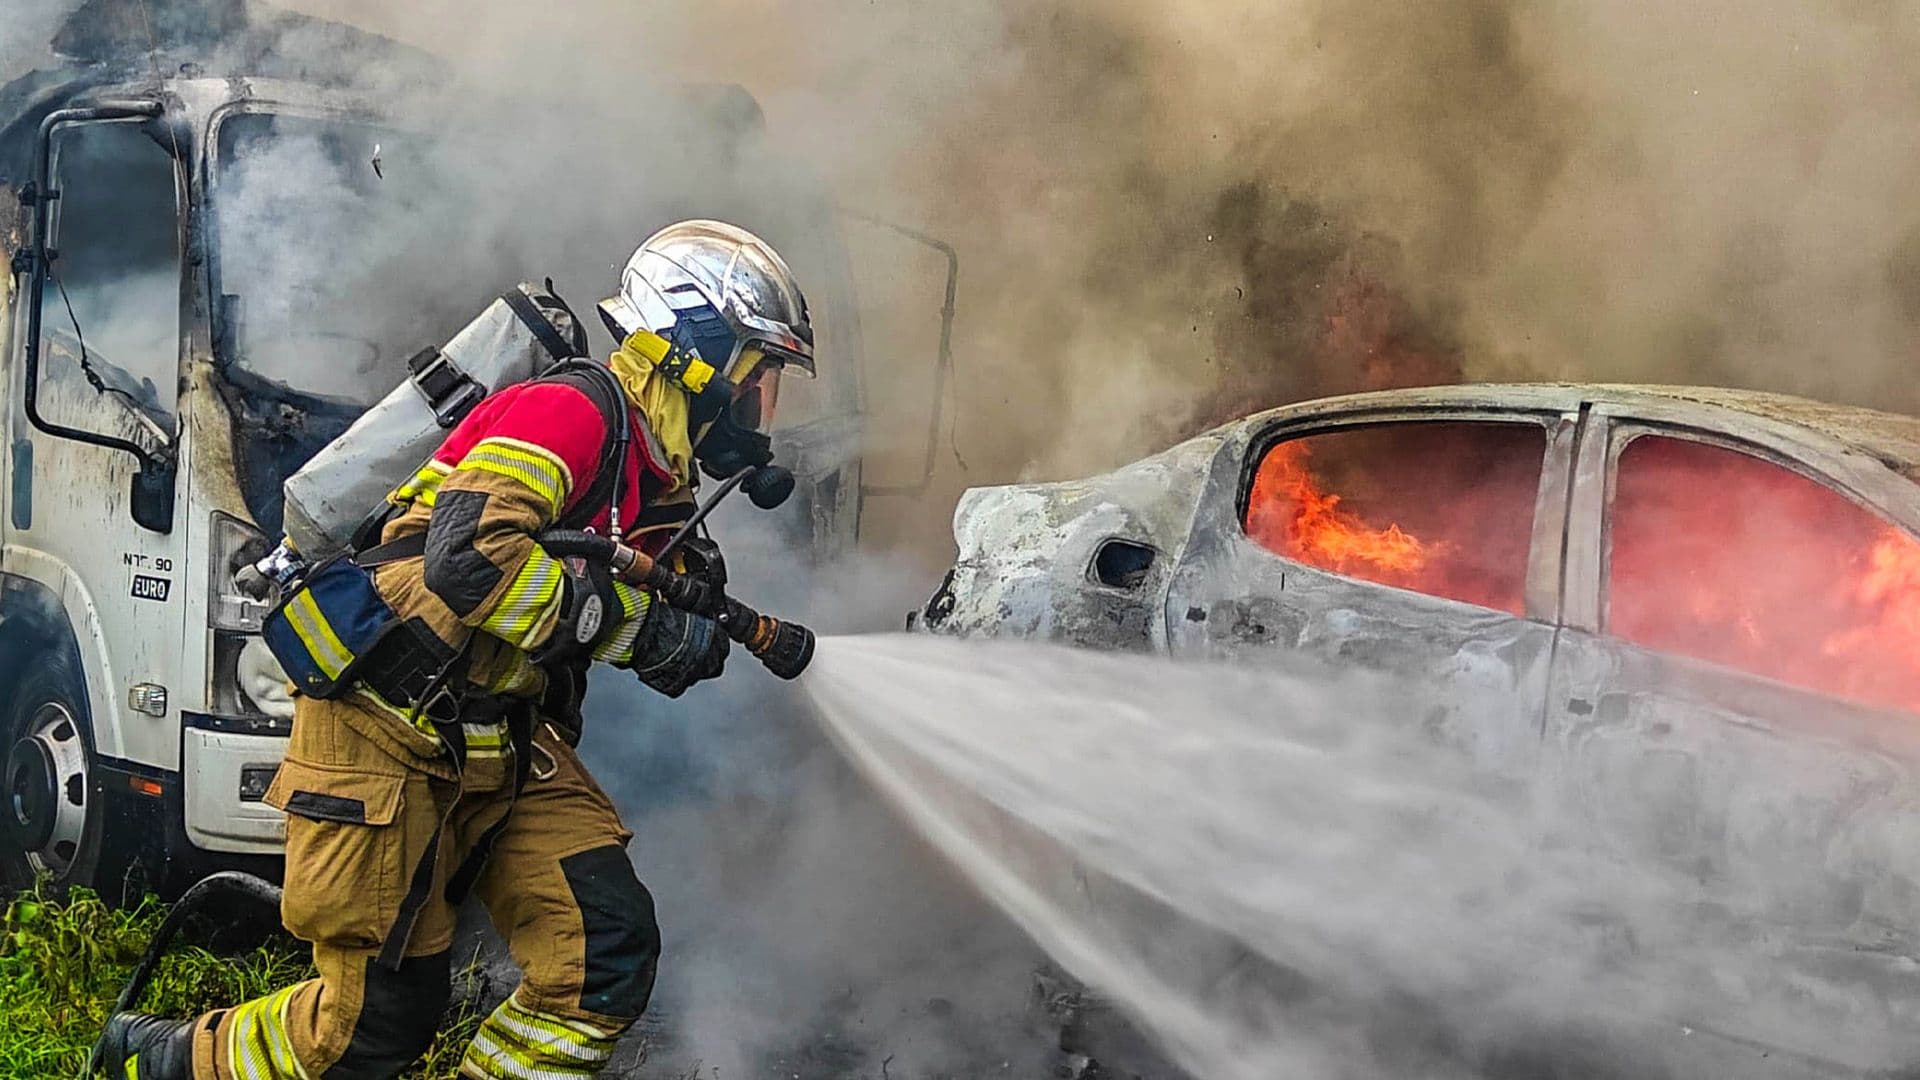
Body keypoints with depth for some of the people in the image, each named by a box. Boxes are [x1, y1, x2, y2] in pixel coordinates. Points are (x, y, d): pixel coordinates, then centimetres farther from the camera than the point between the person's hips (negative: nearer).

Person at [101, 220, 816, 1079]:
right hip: (389, 728, -9)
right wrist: (637, 623, -25)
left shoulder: (660, 478, 11)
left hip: (502, 742, 9)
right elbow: (469, 559, -31)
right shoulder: (576, 411, -18)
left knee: (609, 954, -5)